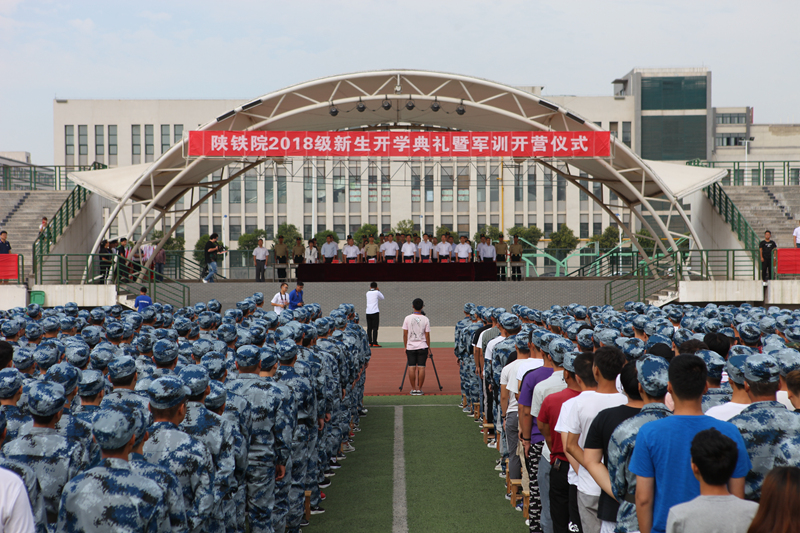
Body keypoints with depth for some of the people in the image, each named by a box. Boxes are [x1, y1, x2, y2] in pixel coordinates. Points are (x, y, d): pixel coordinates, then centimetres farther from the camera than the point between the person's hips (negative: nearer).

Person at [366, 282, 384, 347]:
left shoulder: (368, 293, 9)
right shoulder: (377, 292, -3)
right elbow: (382, 297, 13)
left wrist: (371, 289, 25)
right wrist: (379, 290, 20)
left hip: (368, 312, 5)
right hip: (375, 312, -5)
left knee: (369, 328, 8)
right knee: (375, 328, -5)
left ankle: (369, 342, 9)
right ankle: (374, 343, -10)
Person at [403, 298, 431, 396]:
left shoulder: (408, 318, -3)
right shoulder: (425, 319, -4)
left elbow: (405, 334, 1)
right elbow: (427, 335, -2)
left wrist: (405, 347, 11)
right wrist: (429, 347, 9)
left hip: (410, 347, 1)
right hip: (422, 347, -1)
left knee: (411, 367, 4)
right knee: (421, 367, 2)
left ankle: (413, 389, 5)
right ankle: (419, 389, 2)